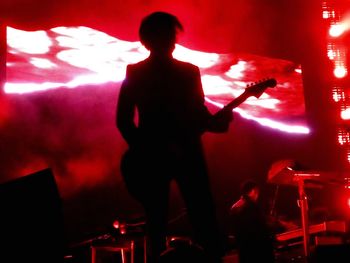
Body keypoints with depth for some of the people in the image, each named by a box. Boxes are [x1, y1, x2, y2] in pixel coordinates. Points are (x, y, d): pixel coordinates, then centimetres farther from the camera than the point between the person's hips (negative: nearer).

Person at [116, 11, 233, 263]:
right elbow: (124, 119, 1)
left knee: (205, 219, -4)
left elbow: (199, 112, 10)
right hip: (152, 156, -2)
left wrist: (216, 121, -11)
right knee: (157, 223, 2)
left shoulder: (189, 71, 11)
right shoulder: (135, 73, 4)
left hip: (188, 152, 2)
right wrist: (145, 150, -11)